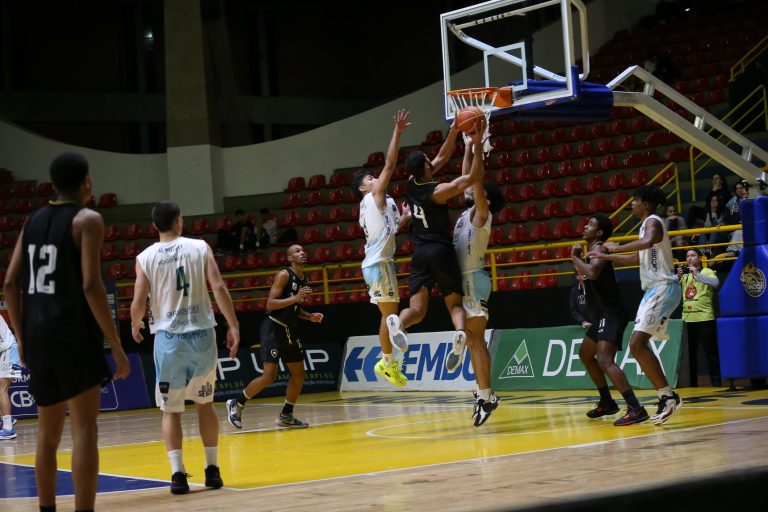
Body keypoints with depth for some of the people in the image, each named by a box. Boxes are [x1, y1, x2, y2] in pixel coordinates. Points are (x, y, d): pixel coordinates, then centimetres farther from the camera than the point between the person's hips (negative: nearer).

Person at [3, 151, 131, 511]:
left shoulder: (33, 221, 15)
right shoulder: (87, 220, -5)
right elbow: (90, 286, -14)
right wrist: (117, 346, -12)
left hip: (37, 335, 7)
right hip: (74, 334, -7)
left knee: (48, 432, 16)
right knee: (84, 430, -9)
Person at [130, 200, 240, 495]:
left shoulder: (145, 257, 1)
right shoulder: (200, 247, 1)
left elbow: (138, 303, -3)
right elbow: (218, 287, -8)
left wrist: (135, 326, 17)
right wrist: (233, 326, -4)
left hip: (168, 337, -1)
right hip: (201, 334, 1)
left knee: (171, 409, 7)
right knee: (205, 403, 17)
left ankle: (177, 472, -4)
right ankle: (212, 468, 18)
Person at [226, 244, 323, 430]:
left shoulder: (303, 279, 11)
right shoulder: (284, 275, -14)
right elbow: (270, 304, -21)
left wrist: (310, 316, 5)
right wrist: (295, 298, -27)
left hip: (289, 331, 9)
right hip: (273, 329, -9)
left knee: (299, 374, 8)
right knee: (269, 376, -13)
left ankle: (286, 415, 18)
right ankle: (236, 404, 3)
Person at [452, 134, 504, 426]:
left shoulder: (482, 214, -6)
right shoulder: (468, 213, 16)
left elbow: (477, 180, -15)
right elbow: (466, 179, 22)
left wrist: (478, 146, -14)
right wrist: (468, 147, 21)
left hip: (473, 280, -9)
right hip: (462, 280, 9)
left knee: (477, 339, -10)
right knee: (471, 340, 8)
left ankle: (486, 396, -10)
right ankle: (483, 394, 10)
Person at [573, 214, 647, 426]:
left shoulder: (599, 249, -14)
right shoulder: (591, 250, 17)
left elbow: (592, 272, -34)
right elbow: (585, 273, 31)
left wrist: (575, 257, -16)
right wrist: (578, 258, 14)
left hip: (611, 314, -11)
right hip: (602, 315, 11)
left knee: (605, 361, -25)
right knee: (585, 354, 26)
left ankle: (635, 409, -33)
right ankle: (607, 402, 34)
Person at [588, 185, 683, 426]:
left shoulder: (652, 221, -10)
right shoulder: (647, 224, 21)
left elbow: (648, 242, -34)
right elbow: (639, 258, 33)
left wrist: (617, 247, -25)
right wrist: (607, 256, 33)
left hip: (663, 288, -11)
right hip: (655, 289, 11)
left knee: (637, 344, -18)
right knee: (639, 345, 10)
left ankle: (668, 396, -16)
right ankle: (666, 397, 12)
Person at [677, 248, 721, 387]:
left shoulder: (707, 272, 1)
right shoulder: (684, 274, 16)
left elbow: (715, 283, -20)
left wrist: (696, 274, -24)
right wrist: (678, 277, -10)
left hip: (705, 318, -5)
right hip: (687, 318, 5)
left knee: (711, 352, -3)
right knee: (689, 352, 8)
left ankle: (716, 381, 2)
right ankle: (691, 382, 14)